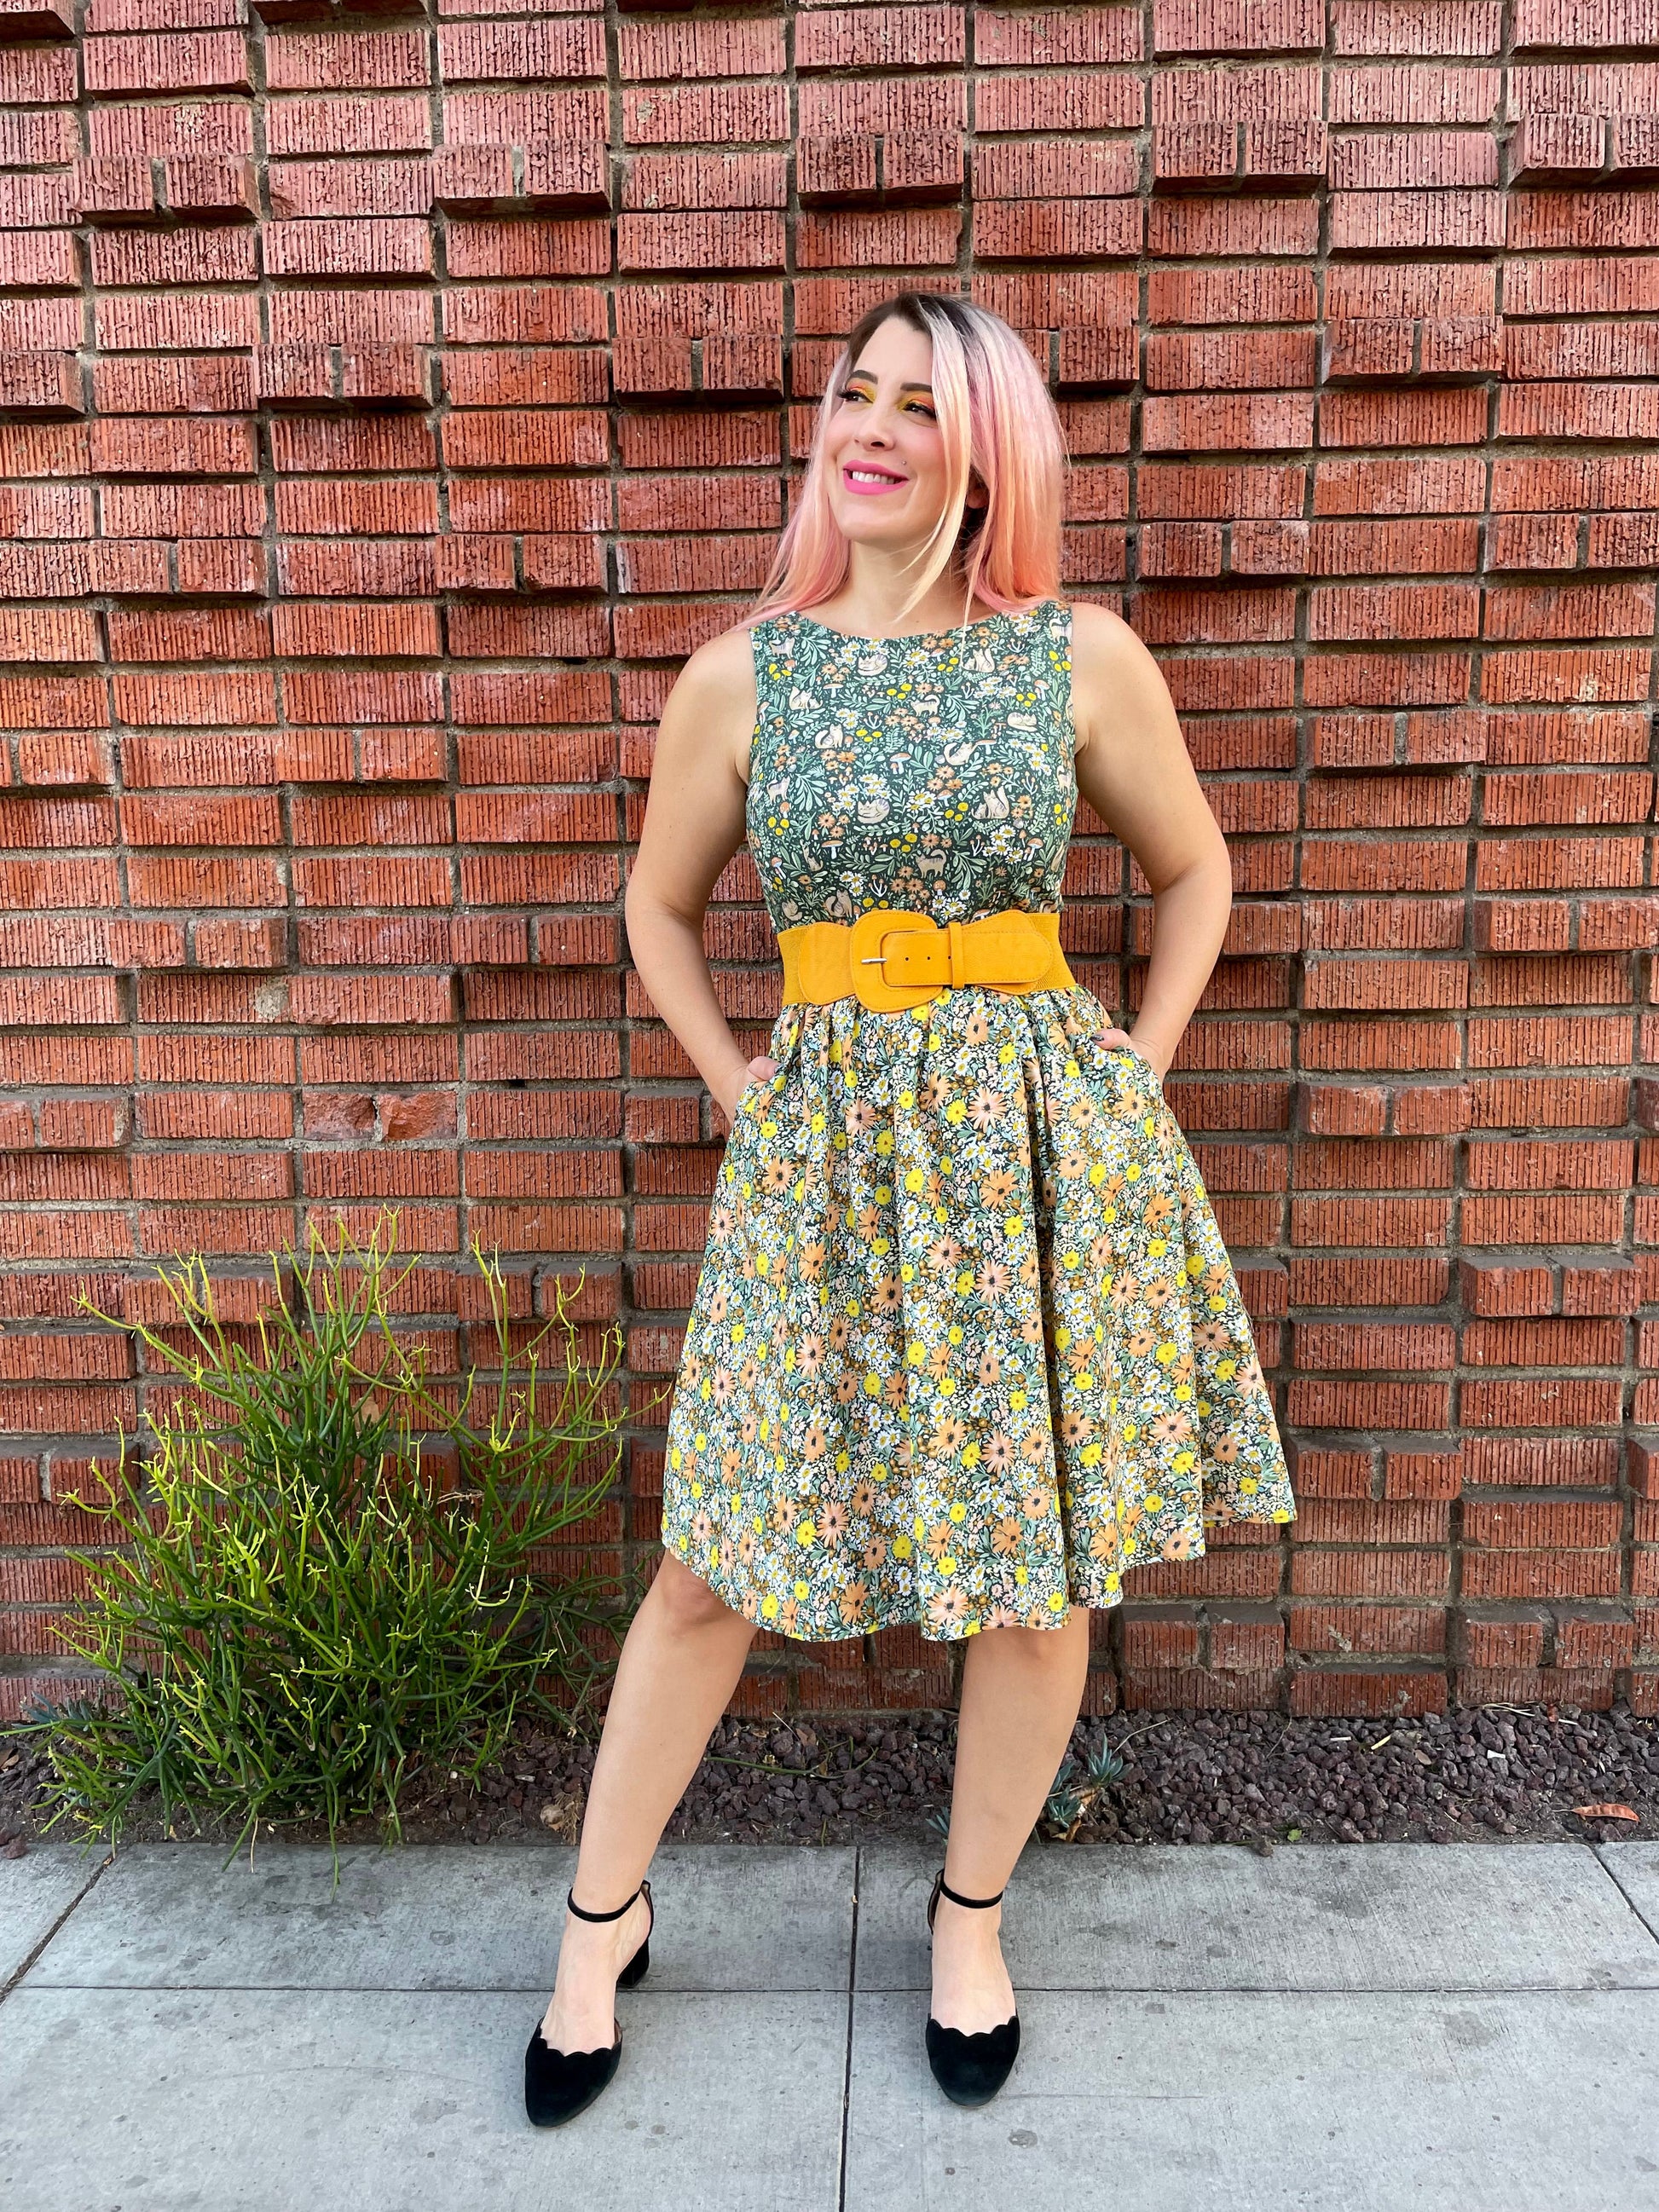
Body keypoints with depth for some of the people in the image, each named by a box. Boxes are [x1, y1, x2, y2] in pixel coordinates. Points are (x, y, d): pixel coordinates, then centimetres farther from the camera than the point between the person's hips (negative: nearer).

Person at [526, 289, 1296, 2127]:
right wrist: (742, 1093, 6)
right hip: (827, 1147, 0)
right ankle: (603, 1918, 32)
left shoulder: (1084, 660, 0)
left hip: (1042, 1143, 0)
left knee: (1043, 1580, 9)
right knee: (713, 1560, 7)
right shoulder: (741, 676, 2)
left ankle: (971, 1915, 36)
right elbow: (659, 906, 15)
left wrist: (1129, 1079, 5)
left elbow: (1193, 874, 13)